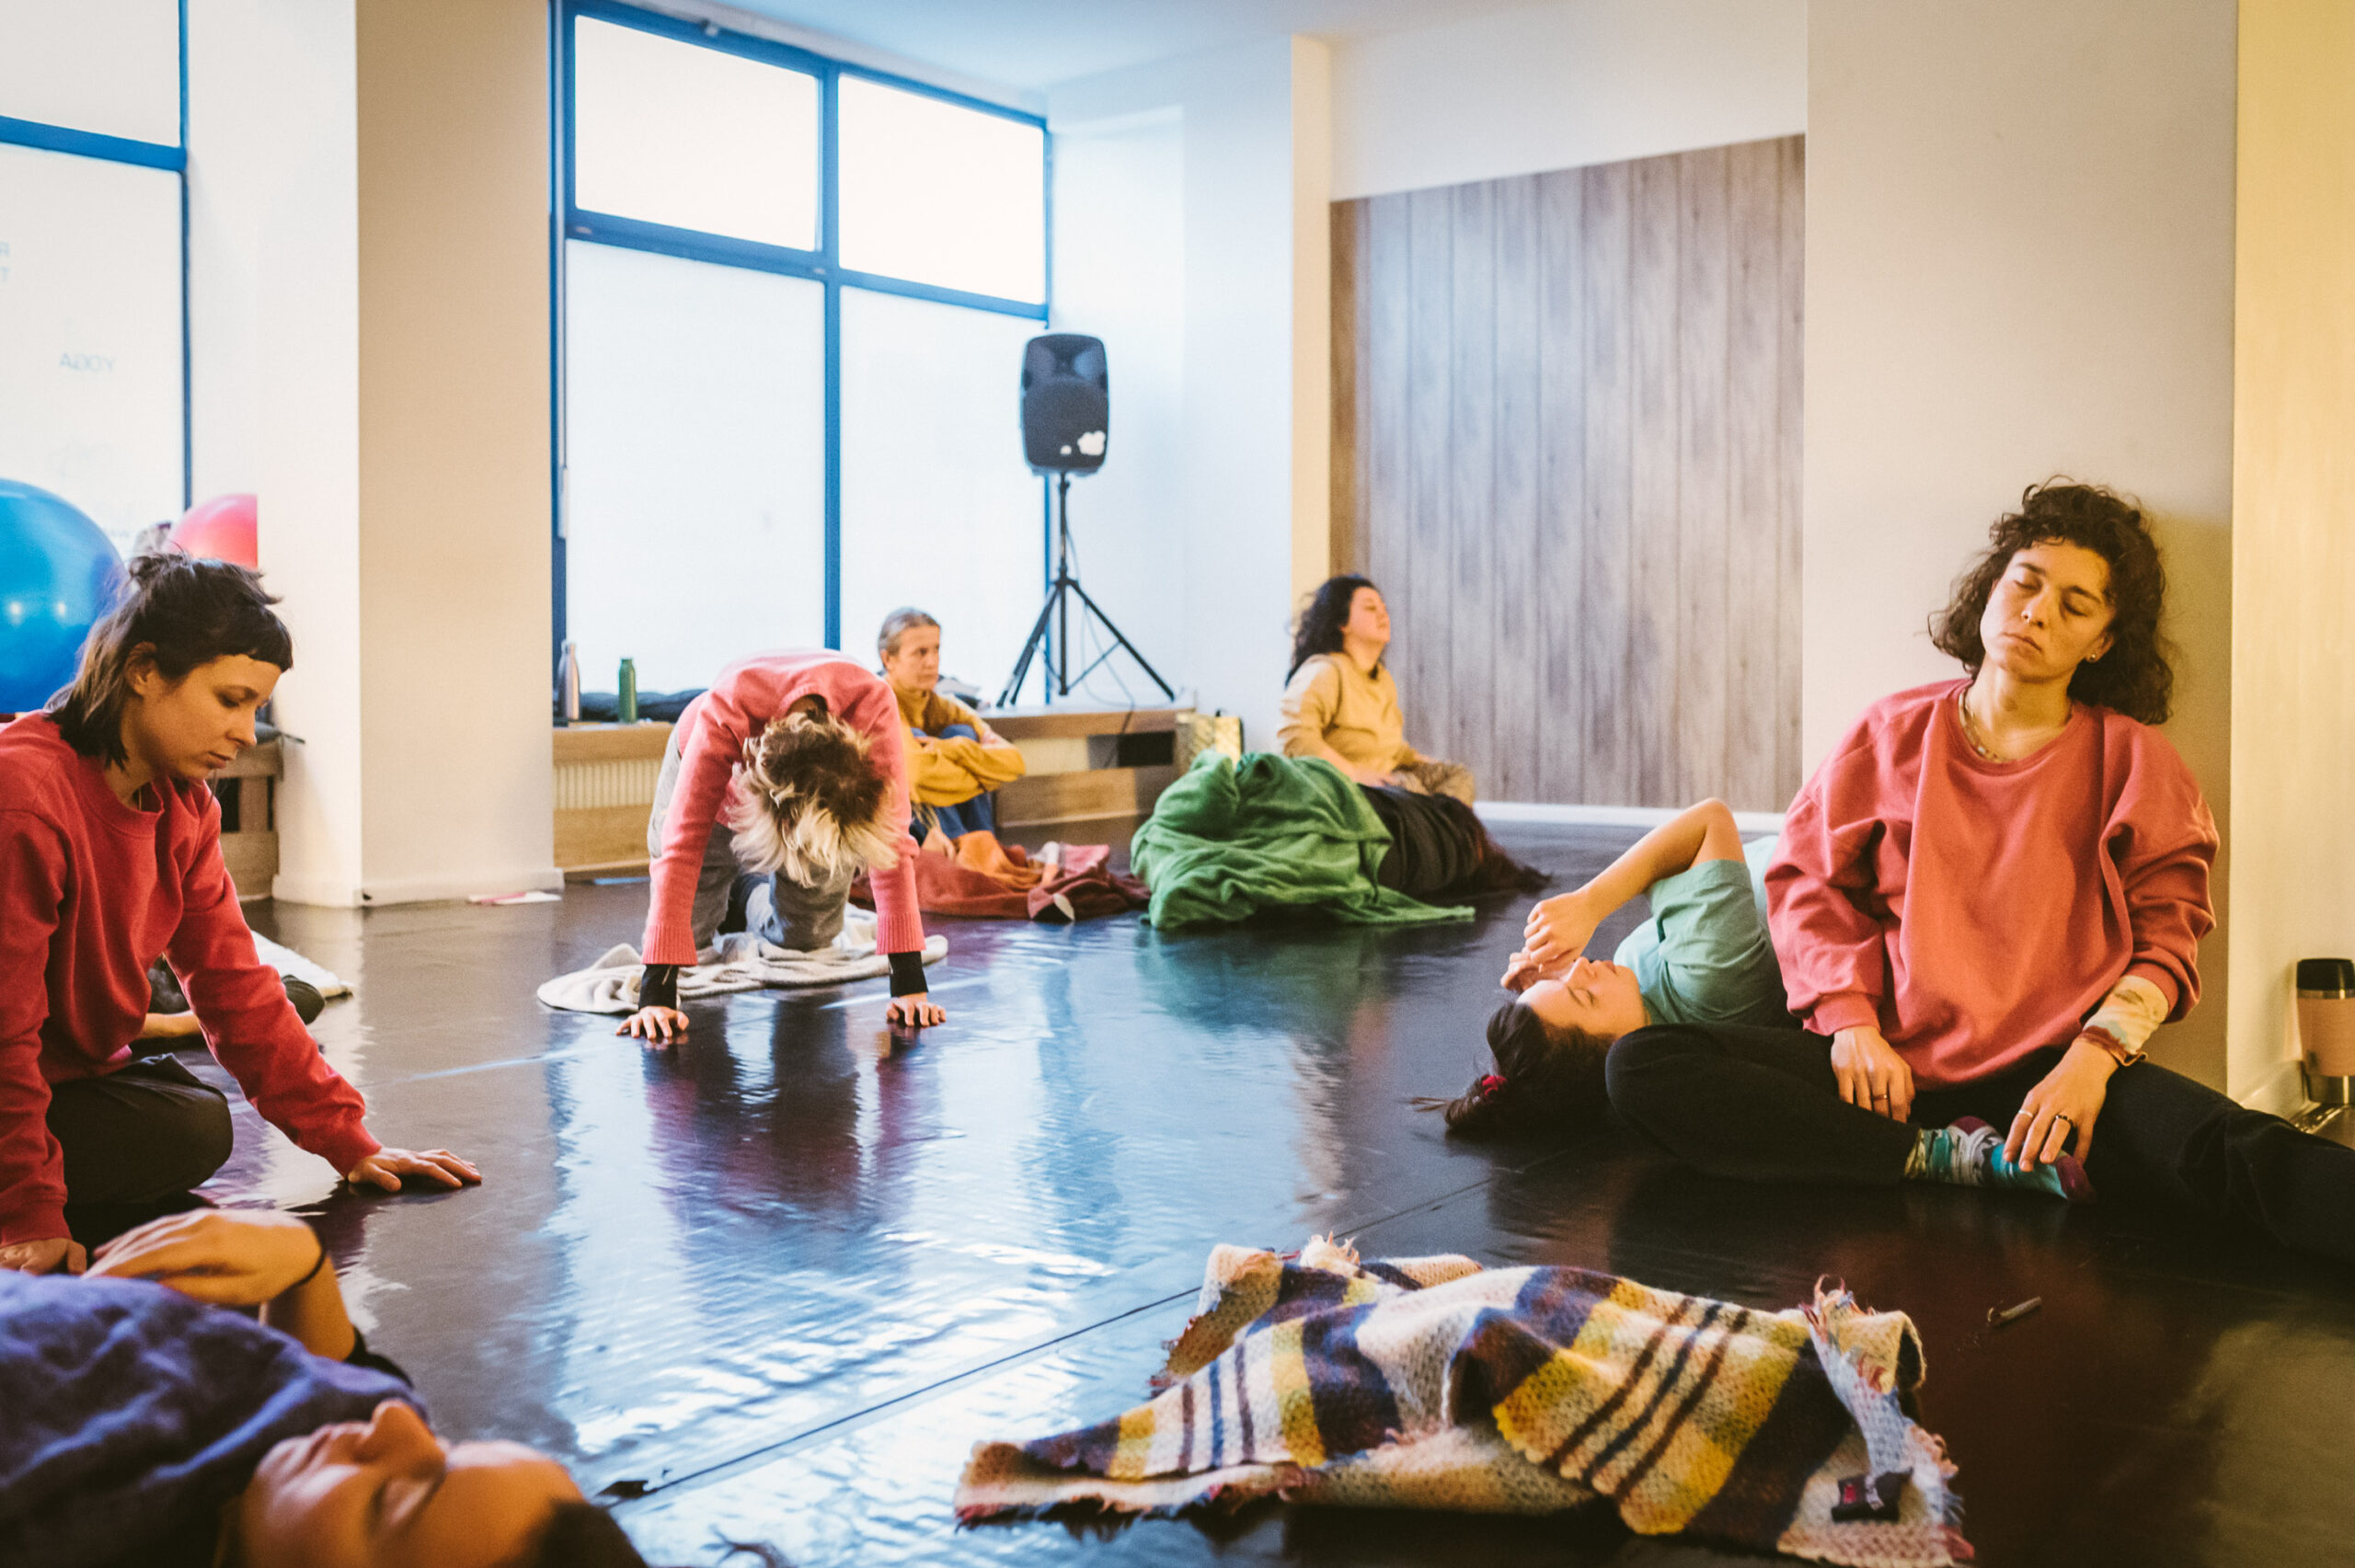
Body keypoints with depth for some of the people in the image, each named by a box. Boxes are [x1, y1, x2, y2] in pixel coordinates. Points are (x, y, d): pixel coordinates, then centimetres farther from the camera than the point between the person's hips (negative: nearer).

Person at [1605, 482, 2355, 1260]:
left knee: (2225, 1149, -33)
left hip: (2050, 1072, -1)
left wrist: (2093, 1056, -12)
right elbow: (1805, 880, 12)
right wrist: (1853, 1020, -4)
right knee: (1642, 1065, -23)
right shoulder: (1892, 733, 13)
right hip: (1891, 1063, 2)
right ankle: (1951, 1160, -25)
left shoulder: (2131, 761, 10)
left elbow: (2168, 939, 6)